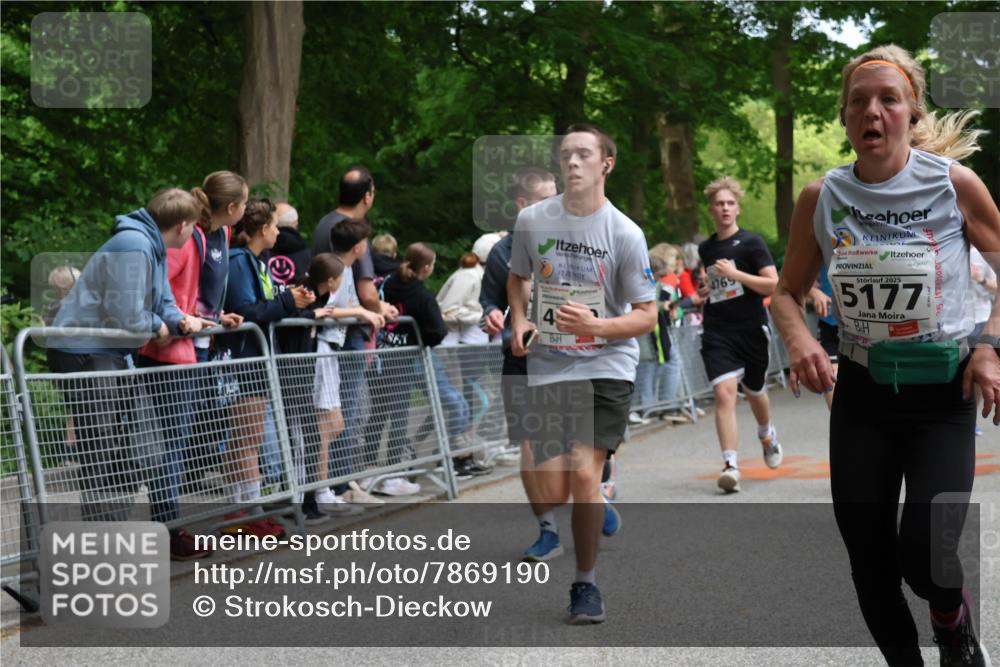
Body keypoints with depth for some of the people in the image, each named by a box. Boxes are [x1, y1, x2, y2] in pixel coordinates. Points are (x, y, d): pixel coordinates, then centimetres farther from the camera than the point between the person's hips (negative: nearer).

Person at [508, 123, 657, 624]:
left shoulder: (625, 234, -8)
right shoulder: (531, 220, 0)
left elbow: (647, 315, -4)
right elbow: (517, 276, 20)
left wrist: (595, 325, -20)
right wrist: (519, 321, 2)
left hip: (606, 366, -2)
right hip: (547, 367, 2)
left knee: (584, 474, -14)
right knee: (551, 491, -5)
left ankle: (586, 582, 5)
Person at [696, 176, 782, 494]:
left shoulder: (751, 243, -5)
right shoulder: (706, 249, 11)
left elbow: (773, 285, -13)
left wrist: (735, 274, -20)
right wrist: (707, 291, 13)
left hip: (752, 329, -2)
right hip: (717, 333, 2)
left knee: (755, 393, 16)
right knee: (724, 393, -16)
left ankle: (767, 434, 50)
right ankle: (731, 465, -20)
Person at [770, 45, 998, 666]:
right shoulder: (820, 198, -4)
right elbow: (789, 291, 8)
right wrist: (799, 337, -13)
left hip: (944, 392, -3)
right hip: (861, 392, 3)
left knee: (923, 556, -16)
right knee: (870, 565, 6)